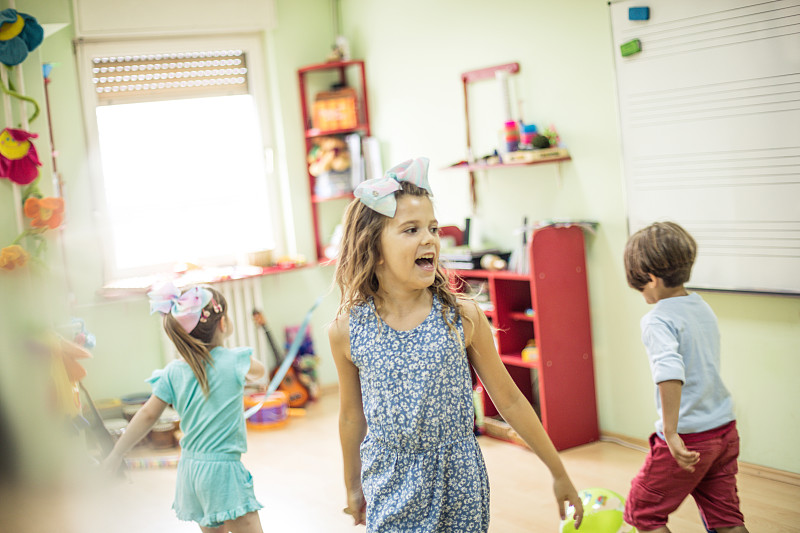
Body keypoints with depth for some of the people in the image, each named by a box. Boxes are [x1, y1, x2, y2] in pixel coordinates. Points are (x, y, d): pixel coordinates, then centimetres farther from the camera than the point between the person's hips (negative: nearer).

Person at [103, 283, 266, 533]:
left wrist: (116, 454, 12)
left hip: (189, 468, 6)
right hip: (222, 469, -6)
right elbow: (259, 371, 12)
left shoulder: (173, 371, 1)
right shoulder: (234, 360, -10)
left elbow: (147, 415, 2)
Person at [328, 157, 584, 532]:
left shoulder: (461, 317, -9)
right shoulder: (348, 331, -8)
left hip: (458, 485, 0)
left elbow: (509, 400, 0)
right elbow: (352, 416, 7)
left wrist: (559, 473, 5)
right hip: (391, 487, 0)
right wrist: (353, 487, 18)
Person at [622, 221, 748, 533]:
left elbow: (670, 372, -35)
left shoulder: (658, 320, -19)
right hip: (725, 429, 8)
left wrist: (671, 433, -36)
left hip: (688, 438, -8)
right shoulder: (703, 308, 8)